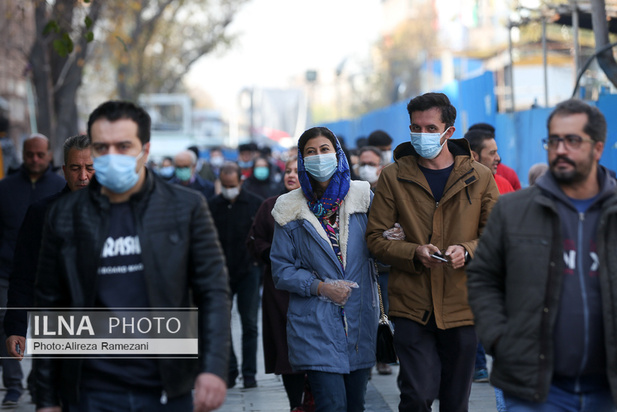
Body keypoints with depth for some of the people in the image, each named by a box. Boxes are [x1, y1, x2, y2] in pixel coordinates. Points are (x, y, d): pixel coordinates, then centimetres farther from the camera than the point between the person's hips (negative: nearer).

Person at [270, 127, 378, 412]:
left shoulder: (362, 197, 6)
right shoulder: (291, 210, 2)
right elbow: (281, 270, 2)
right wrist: (320, 287, -11)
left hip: (360, 321, 3)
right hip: (315, 324, -3)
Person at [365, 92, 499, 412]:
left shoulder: (479, 177, 4)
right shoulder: (394, 176, 2)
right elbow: (375, 238, 2)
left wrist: (467, 251, -14)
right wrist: (414, 253, -16)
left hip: (461, 305, 2)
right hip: (412, 306, -1)